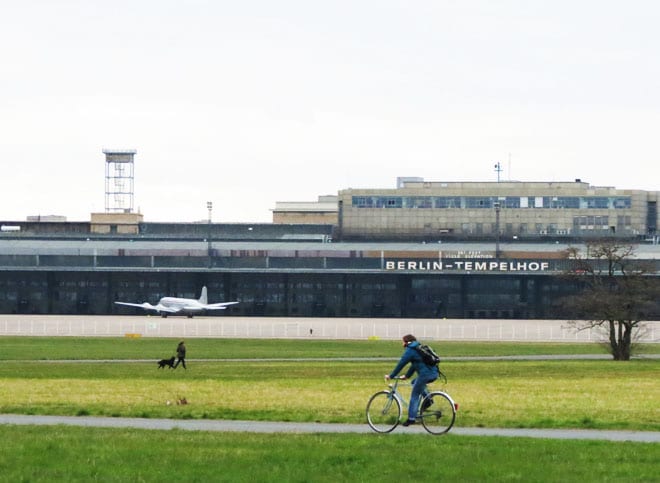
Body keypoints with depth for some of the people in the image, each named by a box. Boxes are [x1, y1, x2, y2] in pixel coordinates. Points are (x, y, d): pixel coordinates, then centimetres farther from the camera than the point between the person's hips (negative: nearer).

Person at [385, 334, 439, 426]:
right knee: (415, 382, 30)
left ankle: (411, 418, -2)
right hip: (434, 374, 8)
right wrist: (407, 375, 36)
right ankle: (428, 399, 15)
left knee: (414, 396, 1)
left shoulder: (410, 351, -3)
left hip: (425, 374, -8)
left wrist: (391, 376, 8)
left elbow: (401, 364, -1)